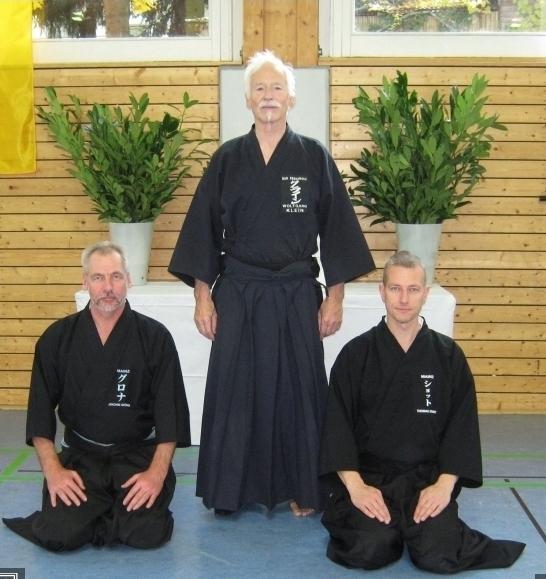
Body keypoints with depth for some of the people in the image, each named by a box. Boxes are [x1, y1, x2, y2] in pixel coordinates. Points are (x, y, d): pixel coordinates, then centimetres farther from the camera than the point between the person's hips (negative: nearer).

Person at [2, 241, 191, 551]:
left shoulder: (154, 337, -3)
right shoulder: (58, 338, 1)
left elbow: (170, 410, -5)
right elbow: (41, 409, 2)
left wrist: (158, 472, -16)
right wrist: (52, 468, -10)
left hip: (139, 453, 0)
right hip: (80, 455, 1)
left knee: (147, 532, -23)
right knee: (60, 534, -22)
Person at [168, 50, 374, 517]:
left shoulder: (314, 158, 1)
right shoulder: (227, 160, 3)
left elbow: (336, 230, 1)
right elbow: (204, 231, 4)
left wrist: (334, 298, -2)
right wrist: (203, 297, 0)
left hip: (297, 296, -1)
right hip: (237, 295, 1)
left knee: (296, 391, 6)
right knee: (234, 391, 5)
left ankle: (301, 490, 21)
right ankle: (230, 490, 19)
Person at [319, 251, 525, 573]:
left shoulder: (448, 356, 4)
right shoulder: (356, 354, 1)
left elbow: (462, 426, 3)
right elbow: (337, 425, -3)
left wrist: (444, 485, -10)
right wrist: (355, 486, -15)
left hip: (429, 475, 1)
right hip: (369, 473, 0)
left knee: (437, 555, -22)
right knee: (370, 551, -24)